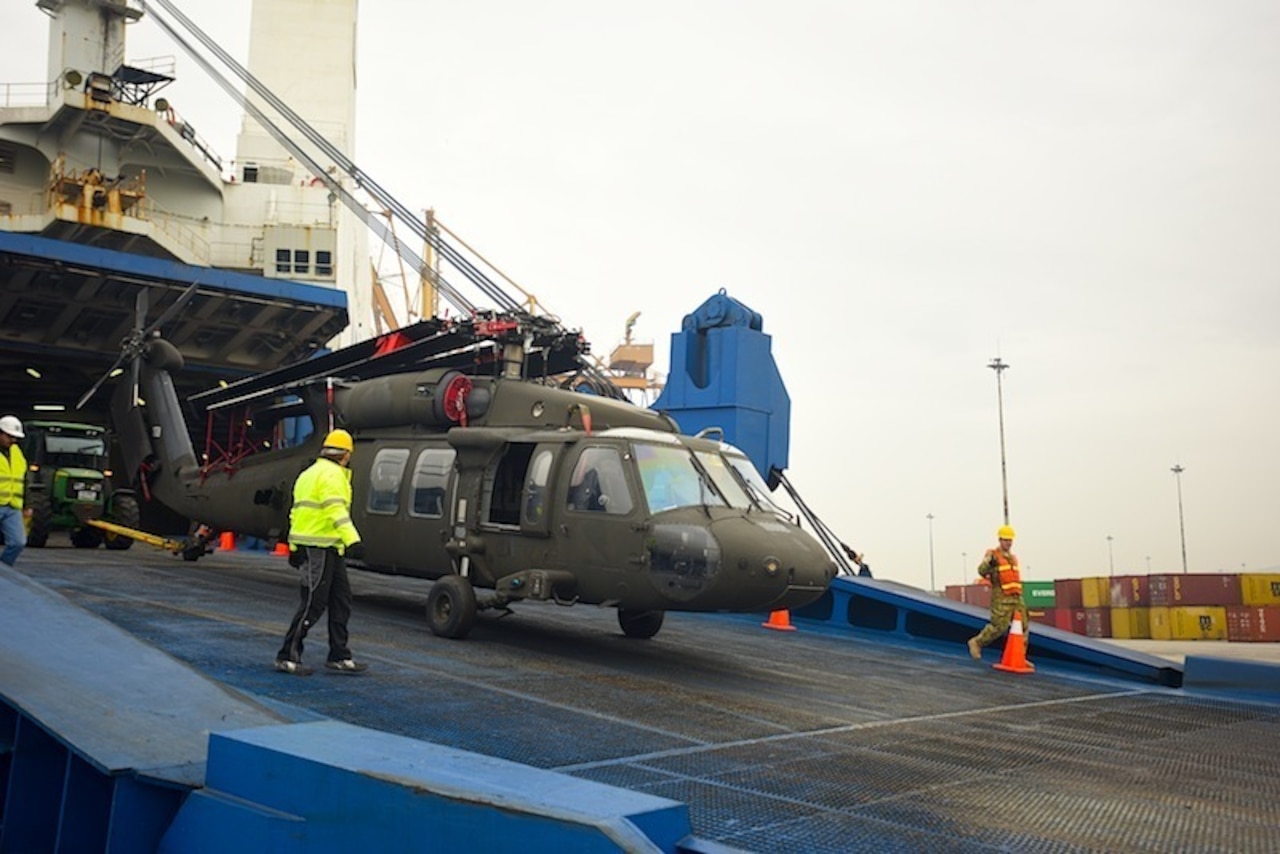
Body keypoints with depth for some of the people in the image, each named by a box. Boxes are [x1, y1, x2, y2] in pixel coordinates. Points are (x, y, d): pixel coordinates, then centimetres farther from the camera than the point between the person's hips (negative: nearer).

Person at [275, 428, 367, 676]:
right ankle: (287, 656, 2)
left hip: (329, 548, 10)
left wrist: (296, 546, 32)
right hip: (320, 547, -10)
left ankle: (339, 657, 14)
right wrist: (352, 540, -32)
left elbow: (296, 512, 25)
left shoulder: (310, 473, 20)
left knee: (341, 600, 10)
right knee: (313, 603, -5)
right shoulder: (332, 474, -11)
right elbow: (336, 510, -24)